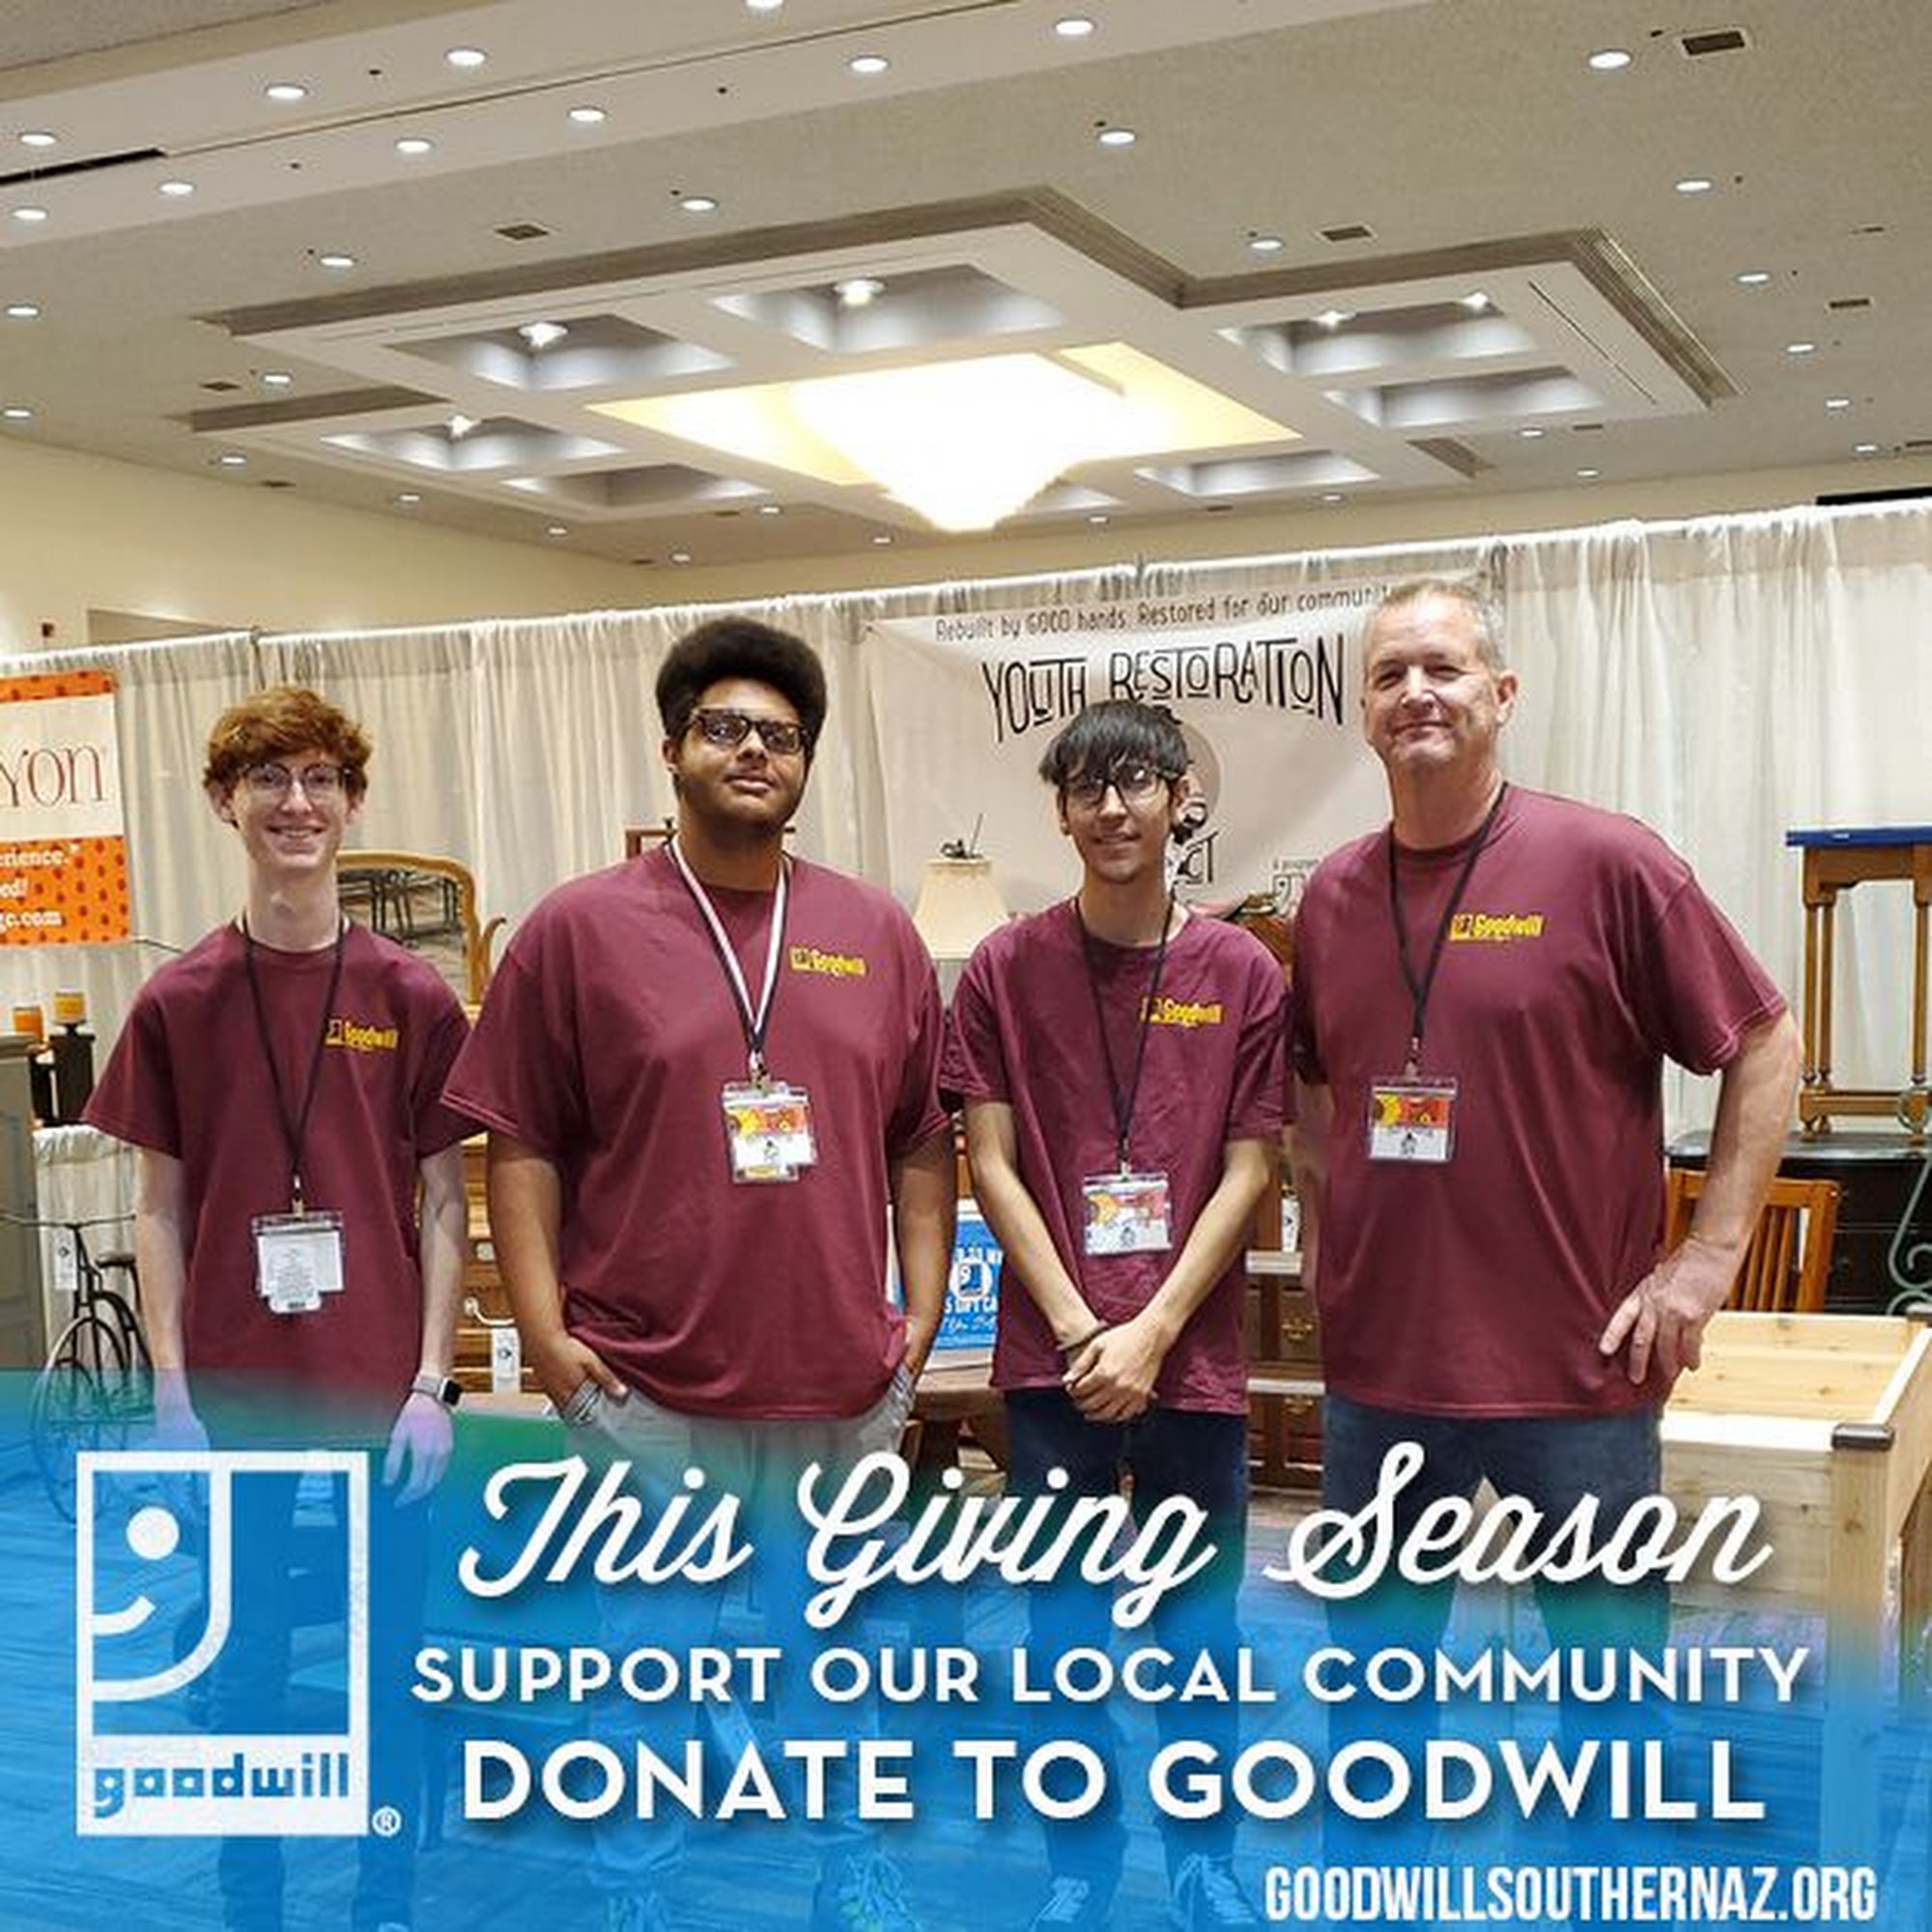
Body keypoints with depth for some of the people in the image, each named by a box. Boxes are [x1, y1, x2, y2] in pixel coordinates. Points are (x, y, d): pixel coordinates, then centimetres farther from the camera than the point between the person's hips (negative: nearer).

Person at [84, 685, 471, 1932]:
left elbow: (444, 1204, 1)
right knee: (245, 1660, 12)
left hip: (383, 1386, 0)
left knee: (389, 1655, 10)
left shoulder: (414, 999, -2)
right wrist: (171, 1393, -3)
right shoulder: (178, 1002, 0)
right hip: (234, 1389, 1)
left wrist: (432, 1382, -6)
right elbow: (161, 1209, 3)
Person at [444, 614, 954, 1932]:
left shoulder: (876, 932, 6)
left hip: (845, 1380, 3)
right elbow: (523, 1145, -2)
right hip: (648, 1385, -3)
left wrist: (923, 1314, 5)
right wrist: (543, 1328, -8)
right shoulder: (579, 929, -3)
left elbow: (923, 1142, 10)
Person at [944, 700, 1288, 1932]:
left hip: (1194, 1356, 0)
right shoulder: (1006, 969, -1)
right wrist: (1079, 1331, -9)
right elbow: (993, 1166, -2)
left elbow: (1247, 1172, -2)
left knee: (1199, 1623, 11)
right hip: (1054, 1355, 0)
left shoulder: (1241, 973, 0)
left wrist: (1152, 1332, -10)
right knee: (1065, 1624, 10)